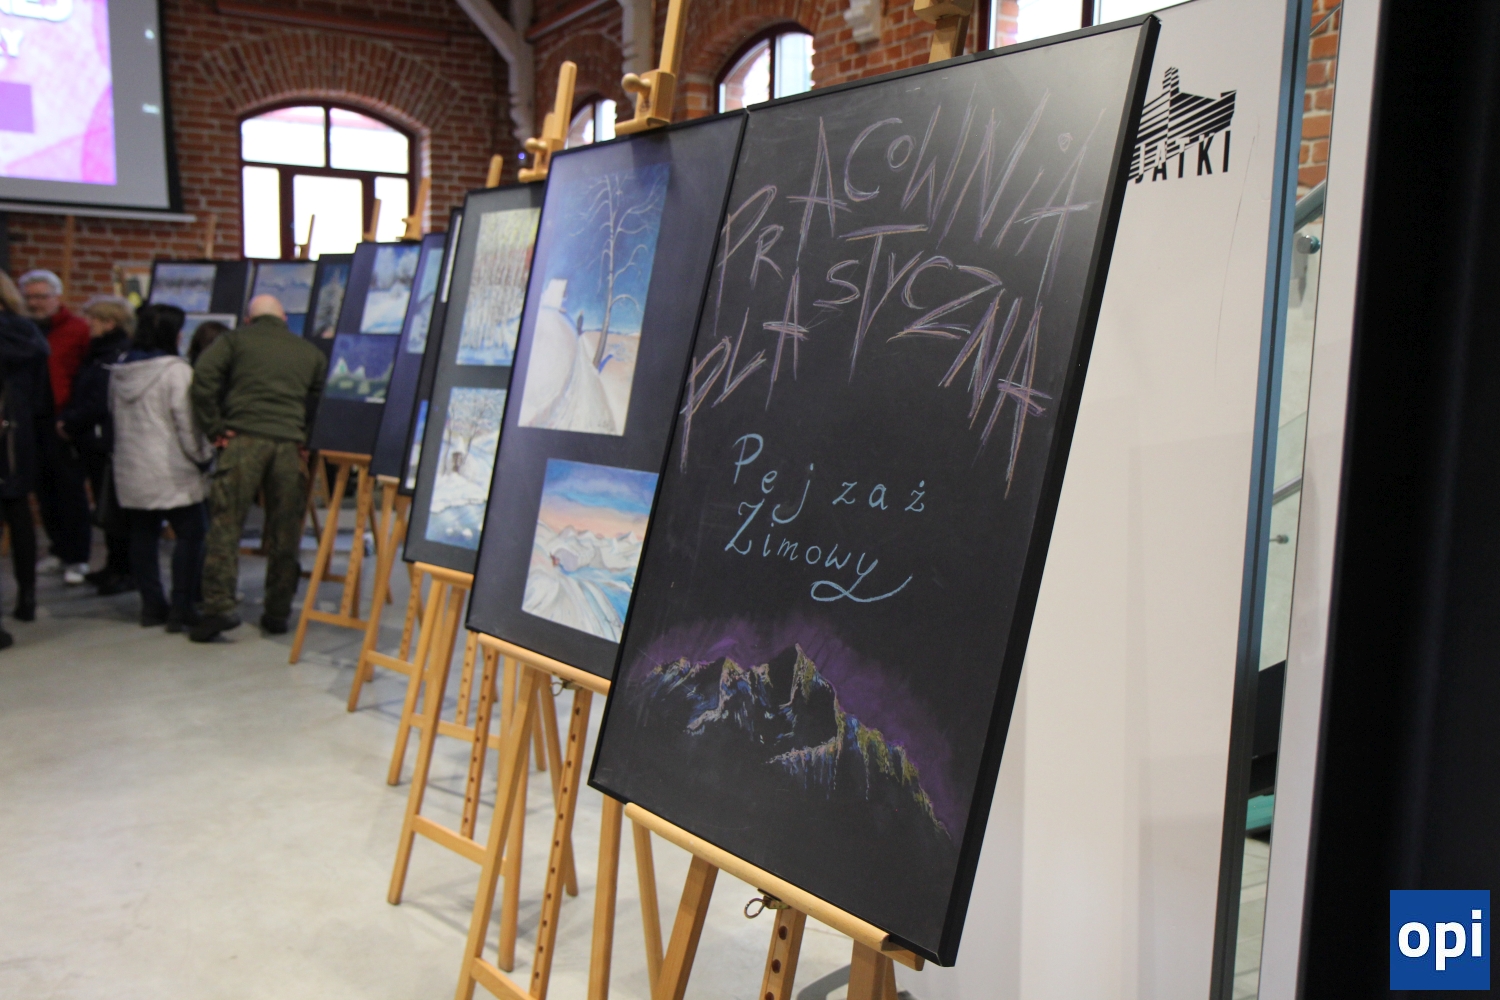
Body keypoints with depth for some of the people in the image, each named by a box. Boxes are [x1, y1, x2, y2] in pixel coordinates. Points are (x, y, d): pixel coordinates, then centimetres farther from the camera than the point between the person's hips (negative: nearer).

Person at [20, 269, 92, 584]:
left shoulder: (78, 330, -6)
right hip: (33, 424, 6)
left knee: (71, 492, 0)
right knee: (45, 490, 11)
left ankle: (76, 558, 7)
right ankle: (60, 550, 23)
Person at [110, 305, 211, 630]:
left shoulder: (119, 371, 11)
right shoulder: (177, 371, -12)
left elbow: (115, 416, 18)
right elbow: (188, 422, -14)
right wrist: (203, 456, -3)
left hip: (130, 471, 8)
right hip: (171, 473, -7)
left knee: (143, 535, 12)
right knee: (191, 533, 1)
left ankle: (151, 605, 18)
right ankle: (182, 607, 0)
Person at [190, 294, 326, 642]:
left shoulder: (235, 339, 12)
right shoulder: (309, 352, 20)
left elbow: (203, 378, -2)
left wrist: (214, 430, 1)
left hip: (244, 438, -2)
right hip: (290, 443, 2)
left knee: (225, 522, 0)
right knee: (284, 533, 7)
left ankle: (219, 606, -9)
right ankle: (277, 613, 11)